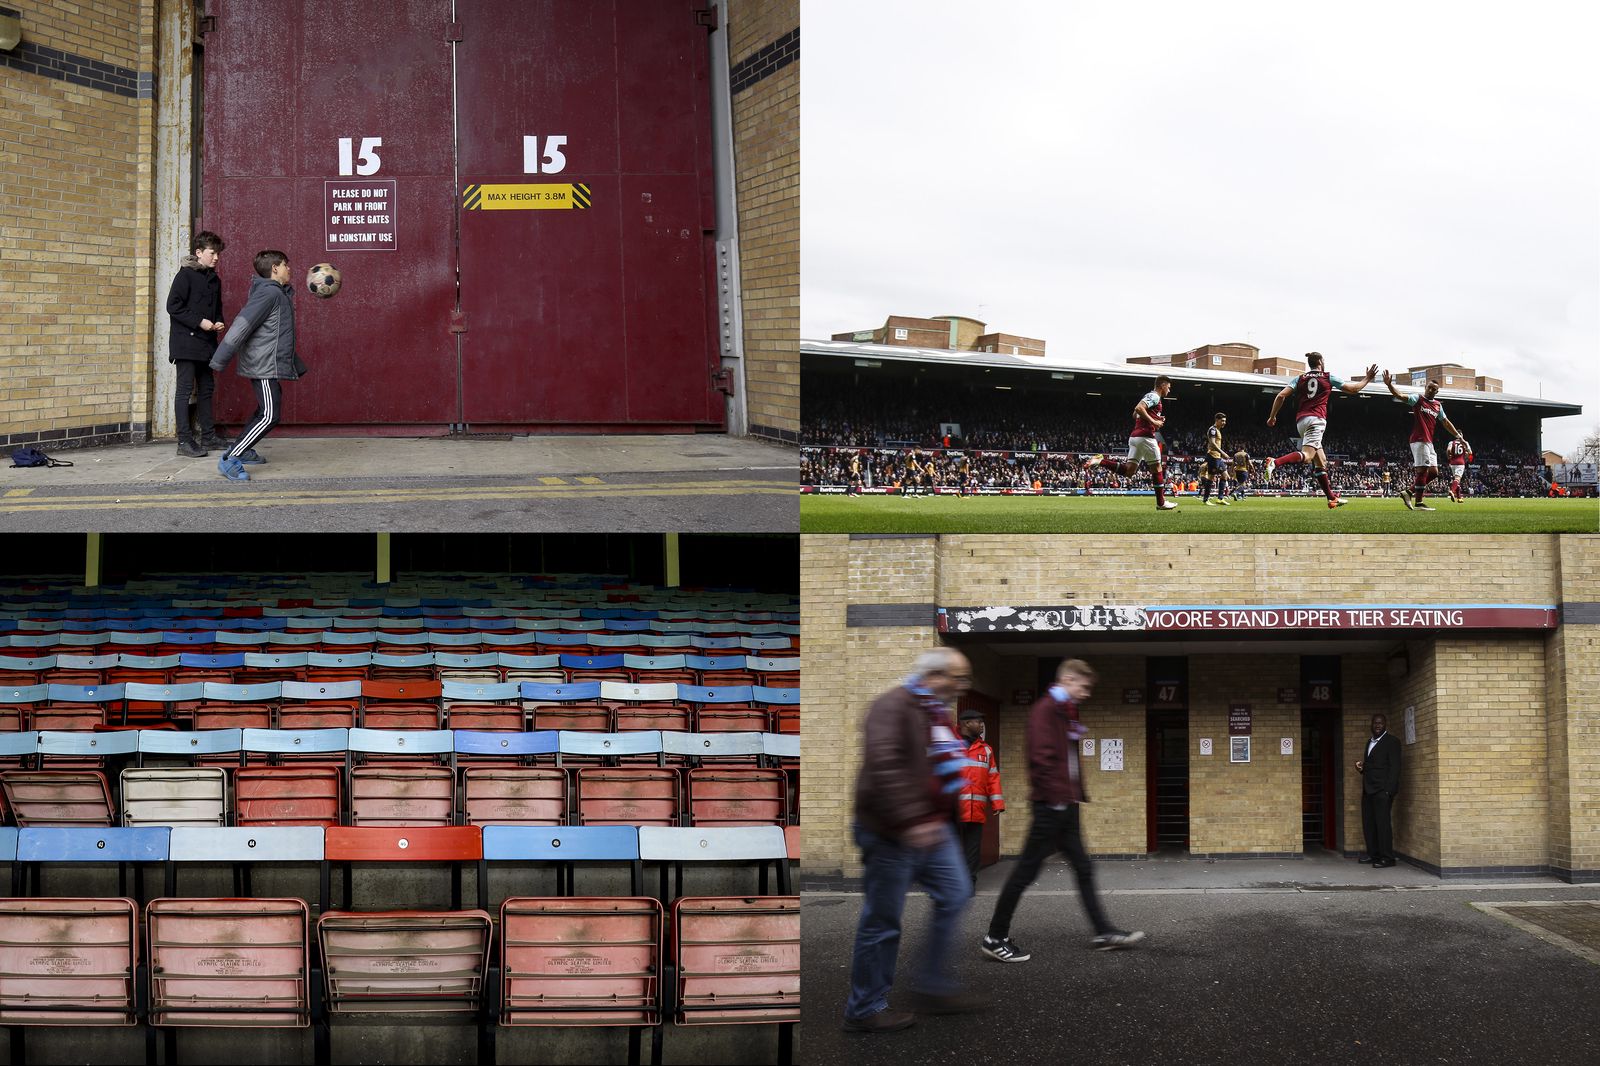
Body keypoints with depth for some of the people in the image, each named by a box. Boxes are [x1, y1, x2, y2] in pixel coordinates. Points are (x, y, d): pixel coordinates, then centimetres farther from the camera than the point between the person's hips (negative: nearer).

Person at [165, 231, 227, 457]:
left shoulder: (214, 279, 14)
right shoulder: (186, 275, -9)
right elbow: (173, 306, -15)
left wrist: (218, 322, 4)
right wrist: (199, 322, -19)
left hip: (206, 343, 8)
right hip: (186, 342, -8)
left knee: (206, 388, 13)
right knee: (185, 389, -7)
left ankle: (208, 435, 22)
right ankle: (184, 441, -7)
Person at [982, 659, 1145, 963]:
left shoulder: (1065, 712, 17)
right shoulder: (1045, 710, -13)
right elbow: (1041, 756, -23)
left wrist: (1077, 794, 14)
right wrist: (1055, 795, -21)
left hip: (1066, 806, 10)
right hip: (1052, 804, -10)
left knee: (1083, 869, 11)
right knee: (1027, 869, -4)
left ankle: (1104, 932, 16)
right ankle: (996, 937, 3)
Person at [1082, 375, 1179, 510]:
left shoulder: (1150, 396, 23)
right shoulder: (1154, 396, -7)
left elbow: (1135, 414, 30)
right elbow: (1138, 408, -23)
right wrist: (1153, 421, -19)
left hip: (1134, 436, 9)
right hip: (1145, 436, -9)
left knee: (1128, 471, 3)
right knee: (1157, 468, 2)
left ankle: (1100, 461, -9)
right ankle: (1161, 503, 7)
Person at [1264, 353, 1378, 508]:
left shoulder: (1299, 378, 16)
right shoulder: (1328, 377, 10)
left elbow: (1281, 396, 4)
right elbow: (1353, 389, 14)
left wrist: (1272, 416, 11)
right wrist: (1367, 379, 30)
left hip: (1300, 420, 6)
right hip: (1316, 419, -6)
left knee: (1321, 461, 13)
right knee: (1307, 455, -23)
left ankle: (1332, 498, 16)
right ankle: (1275, 463, -49)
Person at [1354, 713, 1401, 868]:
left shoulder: (1392, 742, -2)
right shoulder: (1370, 743, 22)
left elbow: (1394, 767, -9)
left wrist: (1389, 790, -17)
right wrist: (1362, 768, 7)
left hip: (1382, 790, -8)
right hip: (1368, 790, 8)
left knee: (1382, 823, -10)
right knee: (1368, 823, 7)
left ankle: (1387, 858, -8)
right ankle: (1373, 854, 15)